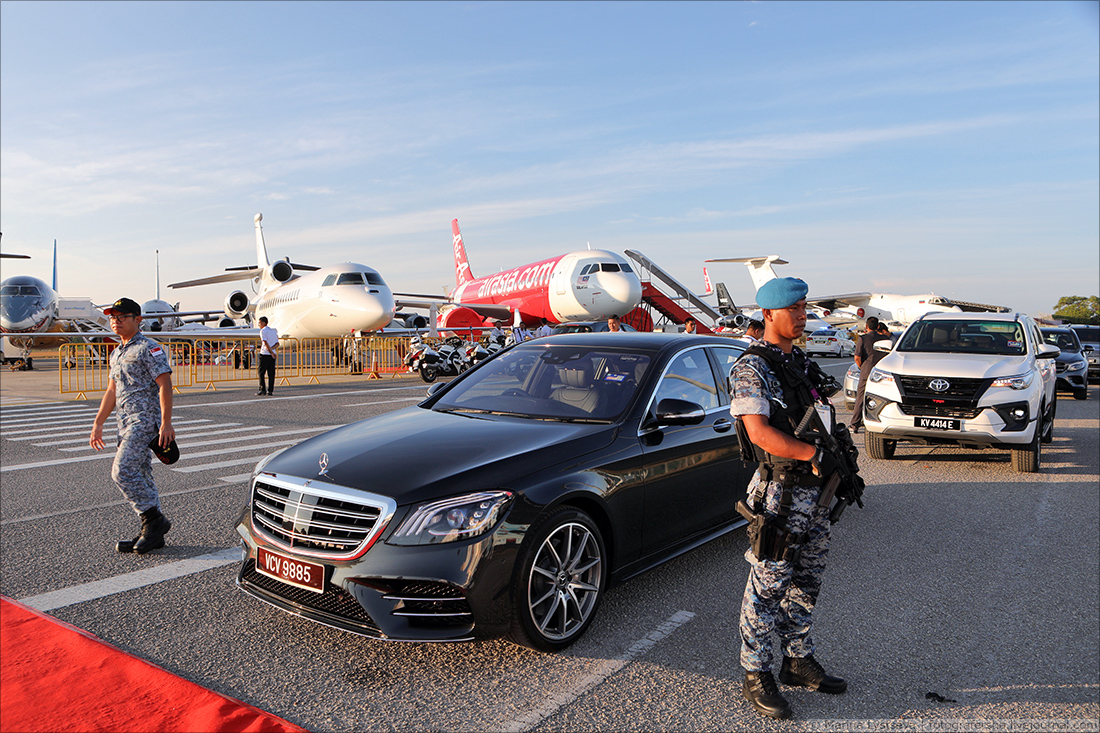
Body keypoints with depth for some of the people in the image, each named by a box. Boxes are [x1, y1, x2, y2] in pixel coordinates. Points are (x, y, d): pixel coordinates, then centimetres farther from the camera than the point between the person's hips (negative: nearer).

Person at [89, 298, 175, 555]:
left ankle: (154, 520, -5)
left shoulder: (148, 348, -9)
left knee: (122, 470, -17)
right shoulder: (117, 353, 19)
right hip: (126, 422, 9)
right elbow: (111, 391, 26)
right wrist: (98, 424, 22)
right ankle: (152, 533, 14)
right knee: (140, 475, 9)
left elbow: (165, 385, -16)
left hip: (145, 420, -9)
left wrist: (166, 423, -23)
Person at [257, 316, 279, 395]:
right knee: (271, 373, 5)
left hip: (264, 354, -6)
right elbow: (277, 344, 9)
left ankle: (262, 390, -5)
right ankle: (270, 390, 4)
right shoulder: (273, 331, 16)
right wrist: (271, 349, -5)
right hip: (272, 355, 6)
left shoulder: (263, 331, -5)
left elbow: (266, 343, -14)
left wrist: (271, 352, -13)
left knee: (261, 373, 0)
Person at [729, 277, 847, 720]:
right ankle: (756, 676, 13)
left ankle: (799, 661, 33)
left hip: (814, 491, 9)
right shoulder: (752, 368, -13)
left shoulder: (801, 362, 15)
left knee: (806, 584, 17)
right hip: (780, 491, -8)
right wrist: (816, 454, -24)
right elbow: (760, 432, -23)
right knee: (767, 588, 1)